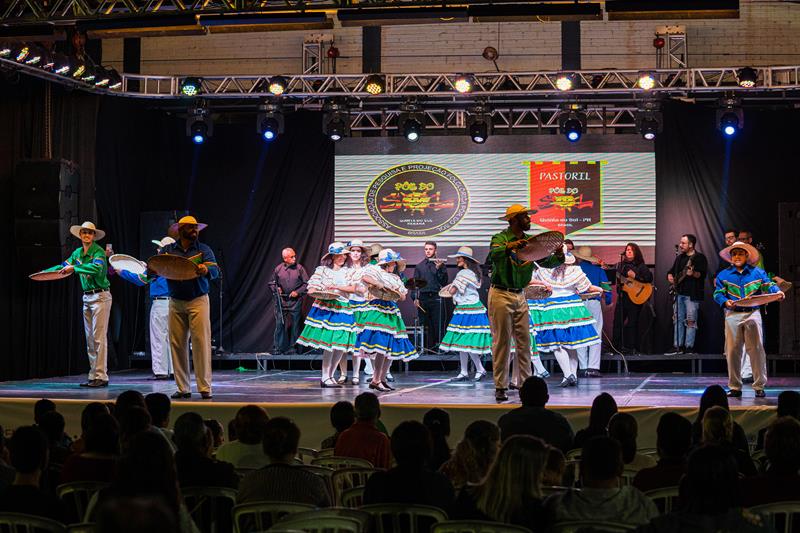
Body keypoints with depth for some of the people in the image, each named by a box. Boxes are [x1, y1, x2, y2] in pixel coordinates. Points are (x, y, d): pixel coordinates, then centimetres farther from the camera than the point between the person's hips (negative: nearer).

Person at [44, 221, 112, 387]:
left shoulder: (98, 251, -12)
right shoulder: (78, 253, 11)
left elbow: (97, 268, -29)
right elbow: (64, 266, 21)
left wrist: (74, 268, -28)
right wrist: (44, 272, 13)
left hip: (100, 296, -8)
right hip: (87, 297, 8)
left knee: (99, 337, -10)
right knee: (90, 338, 9)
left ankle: (101, 376, -9)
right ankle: (93, 375, 14)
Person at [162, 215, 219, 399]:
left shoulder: (203, 250, 5)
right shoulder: (168, 250, 8)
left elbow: (215, 272, -8)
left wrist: (205, 270, -31)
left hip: (198, 301, -2)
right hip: (176, 303, 2)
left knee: (201, 343, -8)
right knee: (177, 344, 0)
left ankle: (205, 388, -6)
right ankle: (183, 388, 7)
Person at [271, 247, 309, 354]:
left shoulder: (299, 268, -1)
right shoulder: (278, 269, 2)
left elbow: (306, 284, 3)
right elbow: (272, 283, 14)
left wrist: (298, 292, -8)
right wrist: (276, 288, -5)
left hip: (295, 301, 0)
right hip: (282, 300, 0)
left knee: (294, 325, 2)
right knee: (279, 324, -2)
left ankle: (292, 348, 10)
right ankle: (277, 348, 5)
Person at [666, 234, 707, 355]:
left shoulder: (700, 258, -3)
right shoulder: (679, 258, 19)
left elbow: (702, 274, -14)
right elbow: (671, 271, 27)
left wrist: (693, 274, -32)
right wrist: (670, 276, 6)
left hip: (692, 295, -7)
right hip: (679, 294, 7)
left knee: (690, 321, -7)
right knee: (678, 320, 6)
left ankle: (689, 347, -4)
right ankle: (677, 347, 9)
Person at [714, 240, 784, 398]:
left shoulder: (757, 272, 8)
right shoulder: (724, 275, 9)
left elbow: (768, 285, 0)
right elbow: (718, 294, 4)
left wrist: (777, 292, -21)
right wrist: (725, 302, -16)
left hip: (752, 314, -1)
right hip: (733, 315, 1)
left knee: (756, 349, -4)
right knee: (733, 351, 1)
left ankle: (759, 386, 2)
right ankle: (735, 387, 9)